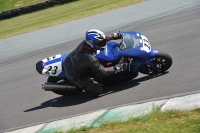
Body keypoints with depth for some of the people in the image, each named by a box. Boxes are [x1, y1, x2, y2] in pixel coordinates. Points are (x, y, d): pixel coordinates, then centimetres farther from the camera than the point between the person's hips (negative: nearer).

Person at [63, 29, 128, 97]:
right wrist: (119, 67, -20)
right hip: (74, 76, -8)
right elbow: (102, 72, -24)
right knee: (98, 90, -10)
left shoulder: (85, 42, -19)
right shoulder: (91, 59, -38)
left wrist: (115, 35, 2)